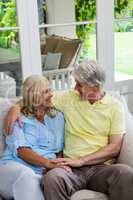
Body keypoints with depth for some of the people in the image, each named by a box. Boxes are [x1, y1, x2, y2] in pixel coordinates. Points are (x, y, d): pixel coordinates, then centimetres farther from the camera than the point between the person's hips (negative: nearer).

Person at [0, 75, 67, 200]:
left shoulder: (57, 117, 18)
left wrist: (54, 165, -10)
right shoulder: (18, 119, 5)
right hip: (13, 166, -2)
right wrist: (48, 163, -24)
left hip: (44, 172, 2)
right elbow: (21, 151, -10)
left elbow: (59, 150, 12)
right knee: (25, 175, -38)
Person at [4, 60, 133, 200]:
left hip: (102, 167, -1)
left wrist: (81, 160, -10)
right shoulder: (69, 98, 11)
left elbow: (114, 147, -1)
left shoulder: (115, 106, 6)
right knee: (52, 177, -34)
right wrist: (16, 108, 2)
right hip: (72, 168, 1)